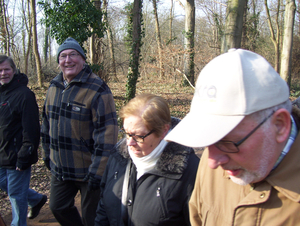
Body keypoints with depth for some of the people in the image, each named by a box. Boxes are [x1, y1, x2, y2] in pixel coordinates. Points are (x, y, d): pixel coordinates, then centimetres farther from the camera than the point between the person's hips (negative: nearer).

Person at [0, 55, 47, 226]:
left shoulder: (24, 94, -17)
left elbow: (31, 130, -20)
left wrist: (24, 157, -22)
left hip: (16, 157, -8)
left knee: (16, 195, 4)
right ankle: (37, 199, 42)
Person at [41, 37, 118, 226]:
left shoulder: (97, 89, -16)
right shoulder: (54, 87, 7)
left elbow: (107, 132, -20)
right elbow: (47, 123, 19)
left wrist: (97, 171, -21)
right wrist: (47, 153, 20)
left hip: (87, 169, -6)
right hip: (60, 168, 7)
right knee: (58, 207, 19)